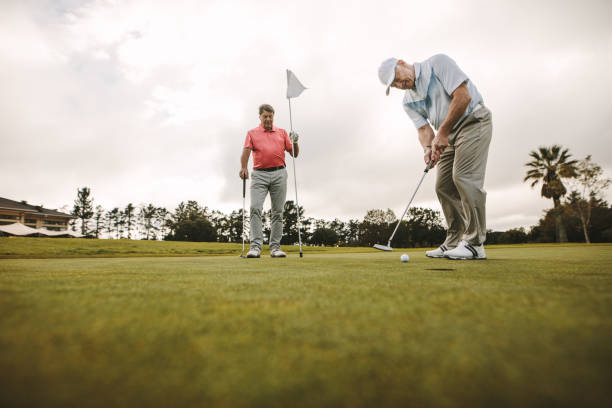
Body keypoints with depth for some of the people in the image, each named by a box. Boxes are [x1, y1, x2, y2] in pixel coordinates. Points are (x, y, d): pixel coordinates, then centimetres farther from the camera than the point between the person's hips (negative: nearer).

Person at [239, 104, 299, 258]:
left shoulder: (282, 132, 17)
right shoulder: (252, 133, 13)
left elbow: (294, 154, 15)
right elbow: (246, 151, -3)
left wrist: (295, 141, -6)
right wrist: (243, 167, -22)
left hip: (279, 174, 1)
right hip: (259, 174, -1)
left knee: (278, 212, 1)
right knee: (255, 208, -14)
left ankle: (275, 246, 7)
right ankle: (255, 245, -14)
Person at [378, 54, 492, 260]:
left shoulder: (438, 63, -10)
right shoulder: (408, 101, 9)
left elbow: (463, 96, -19)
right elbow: (423, 128, 1)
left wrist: (443, 132, -19)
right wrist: (428, 148, -21)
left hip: (473, 121, -7)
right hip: (449, 135, 8)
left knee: (464, 176, -20)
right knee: (443, 186, 1)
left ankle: (474, 244, -16)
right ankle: (454, 242, 7)